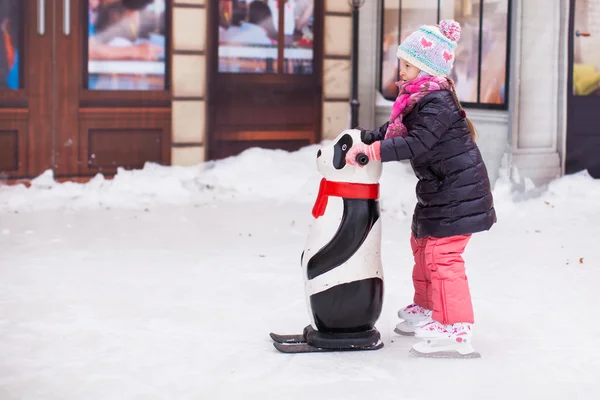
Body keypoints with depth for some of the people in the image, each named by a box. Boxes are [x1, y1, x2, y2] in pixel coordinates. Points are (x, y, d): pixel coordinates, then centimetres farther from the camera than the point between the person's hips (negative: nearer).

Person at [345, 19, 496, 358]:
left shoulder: (437, 102, -24)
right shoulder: (421, 98, 8)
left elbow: (417, 144, -32)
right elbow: (395, 130, 15)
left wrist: (373, 150, -31)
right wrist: (363, 139, 4)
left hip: (458, 192, -11)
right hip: (439, 190, 11)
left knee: (442, 255, -11)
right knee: (422, 245, 23)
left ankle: (457, 330, -7)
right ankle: (426, 308, 40)